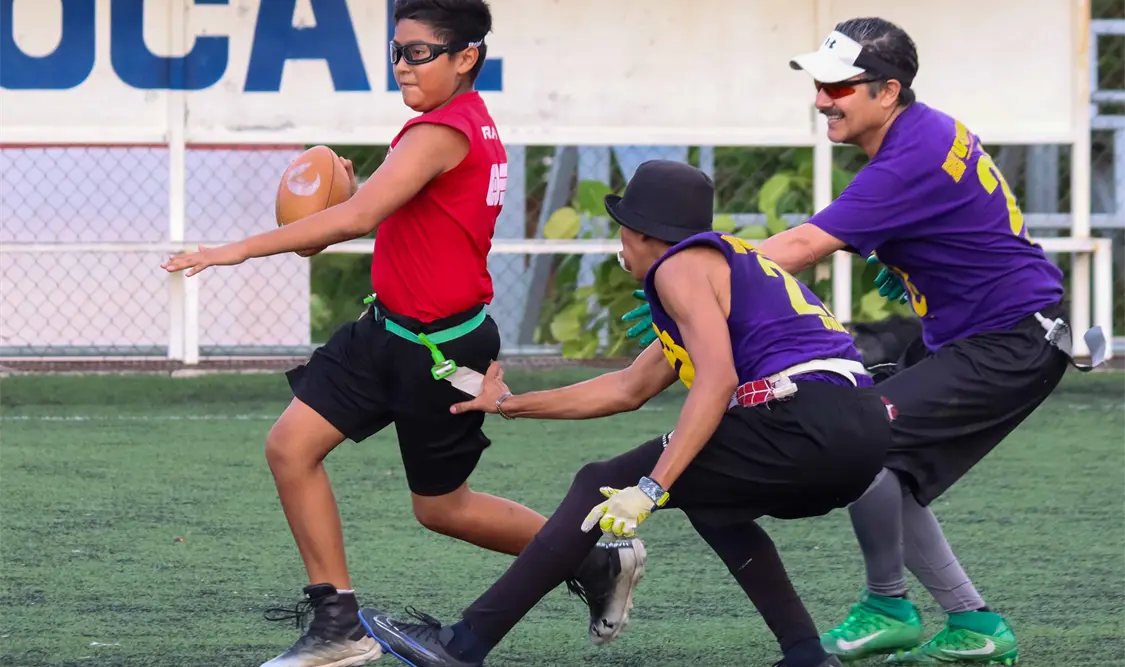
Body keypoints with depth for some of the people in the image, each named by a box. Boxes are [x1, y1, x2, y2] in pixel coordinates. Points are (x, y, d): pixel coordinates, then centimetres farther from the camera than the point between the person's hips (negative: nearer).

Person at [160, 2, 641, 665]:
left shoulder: (441, 133, -24)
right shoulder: (472, 123, 8)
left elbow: (359, 217, -33)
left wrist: (241, 249, -32)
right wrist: (354, 191, -3)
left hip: (444, 352, -9)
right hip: (389, 331, 9)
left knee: (442, 507, 6)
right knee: (291, 445, 3)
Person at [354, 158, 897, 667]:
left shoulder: (681, 265, 3)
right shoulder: (729, 263, 32)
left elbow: (717, 378, -14)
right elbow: (629, 389, 39)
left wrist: (650, 489, -17)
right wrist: (510, 405, 44)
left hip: (806, 423, -9)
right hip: (863, 436, 9)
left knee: (603, 484, 0)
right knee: (708, 499, 33)